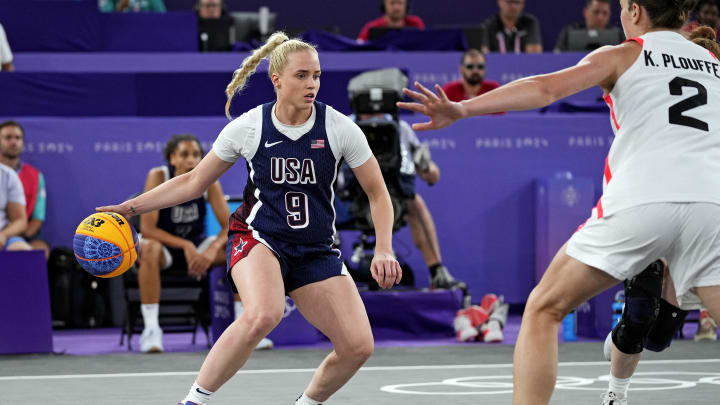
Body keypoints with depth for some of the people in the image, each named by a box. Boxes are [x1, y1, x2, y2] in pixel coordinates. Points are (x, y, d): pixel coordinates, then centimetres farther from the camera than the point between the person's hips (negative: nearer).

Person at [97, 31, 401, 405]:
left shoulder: (339, 128, -8)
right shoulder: (247, 127, -8)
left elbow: (377, 194, 2)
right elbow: (194, 182, 5)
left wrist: (384, 251, -13)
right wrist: (130, 207, -1)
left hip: (316, 250, 3)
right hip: (258, 237, -3)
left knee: (358, 346, -13)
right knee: (264, 314, -36)